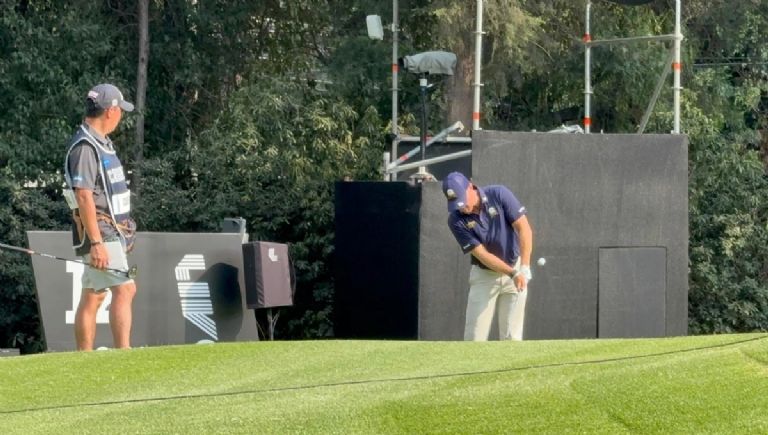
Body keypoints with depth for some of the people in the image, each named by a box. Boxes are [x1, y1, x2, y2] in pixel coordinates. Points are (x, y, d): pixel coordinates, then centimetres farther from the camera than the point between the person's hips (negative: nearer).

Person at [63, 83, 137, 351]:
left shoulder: (101, 143, 16)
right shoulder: (84, 146, -16)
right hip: (99, 232, -10)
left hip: (111, 232, 10)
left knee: (93, 297, 9)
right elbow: (84, 197, -22)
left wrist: (123, 233, 27)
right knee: (124, 289, -17)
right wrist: (96, 242, -26)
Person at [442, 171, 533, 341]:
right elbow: (481, 254, -17)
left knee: (511, 336, -4)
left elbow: (524, 229, -17)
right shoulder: (456, 220, -14)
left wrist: (523, 269, -25)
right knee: (474, 337, -6)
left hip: (515, 269, 0)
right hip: (483, 275, 0)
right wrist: (513, 274, -28)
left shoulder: (499, 195, -15)